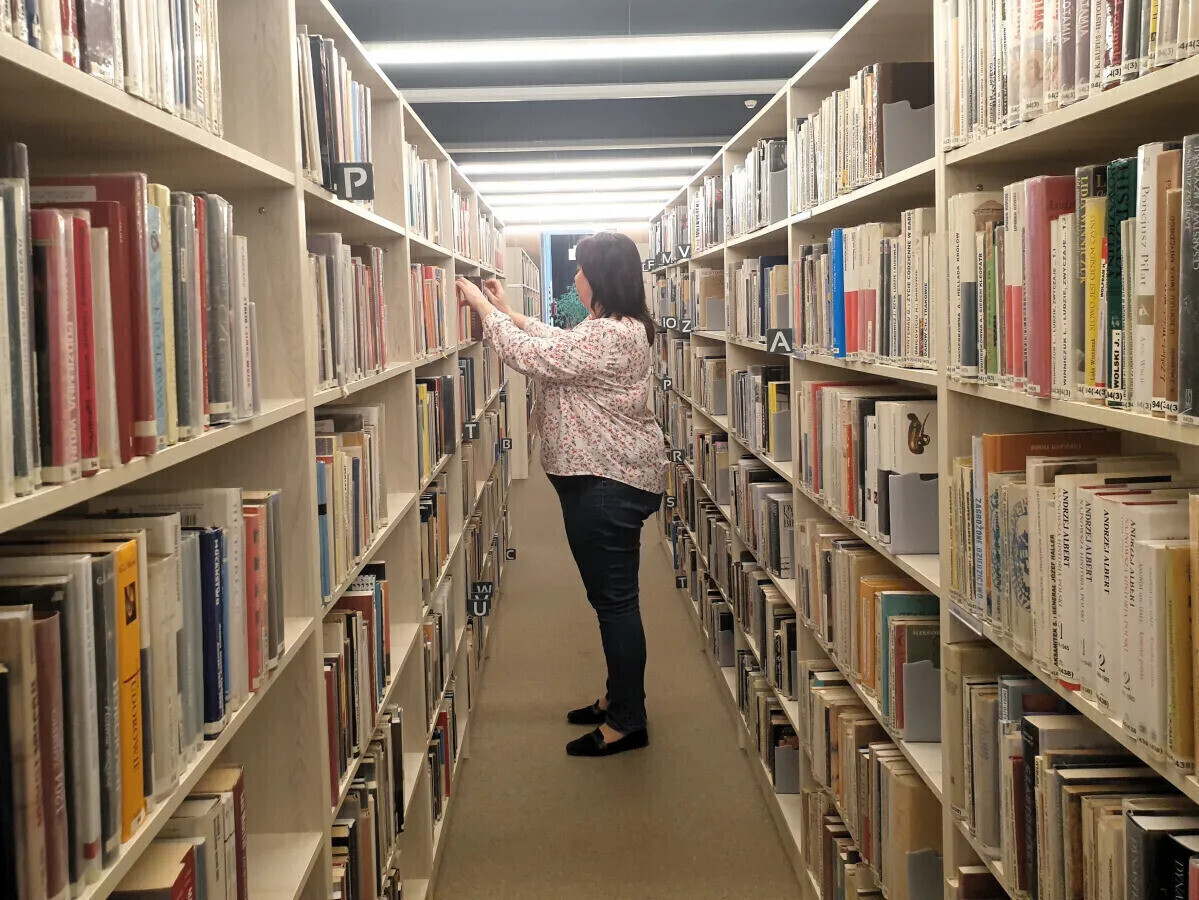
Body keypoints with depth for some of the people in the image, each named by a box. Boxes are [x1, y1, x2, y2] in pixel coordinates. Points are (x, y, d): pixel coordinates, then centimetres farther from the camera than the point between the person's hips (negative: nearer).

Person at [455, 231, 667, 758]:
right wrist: (508, 312, 25)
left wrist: (485, 308, -8)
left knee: (615, 599, -3)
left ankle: (627, 724, 6)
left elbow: (532, 358, -20)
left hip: (608, 484, -11)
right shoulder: (618, 328, 12)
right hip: (602, 479, 11)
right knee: (612, 597, 19)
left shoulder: (609, 337, -21)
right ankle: (620, 699, 32)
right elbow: (558, 345, 27)